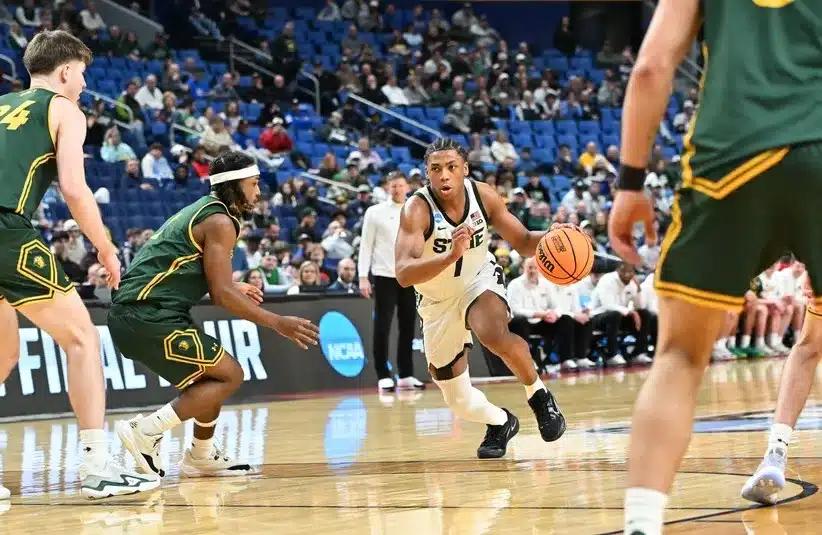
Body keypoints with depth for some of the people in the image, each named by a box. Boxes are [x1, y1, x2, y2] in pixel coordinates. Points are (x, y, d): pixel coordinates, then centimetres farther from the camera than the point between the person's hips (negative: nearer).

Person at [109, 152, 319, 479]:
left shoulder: (201, 210, 21)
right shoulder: (220, 221, -8)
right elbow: (221, 295, -14)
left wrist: (234, 288, 34)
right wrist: (278, 323, -12)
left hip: (130, 313, 10)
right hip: (149, 315, -10)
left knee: (213, 374, 21)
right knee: (229, 375, -7)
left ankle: (202, 456, 28)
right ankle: (147, 431, -14)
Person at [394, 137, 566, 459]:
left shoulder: (483, 195, -17)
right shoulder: (416, 210, -28)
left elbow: (523, 243, -3)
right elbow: (403, 274, -41)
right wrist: (451, 256, -56)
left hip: (480, 280, 0)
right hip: (437, 301, 0)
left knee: (495, 336, -35)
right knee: (459, 402, 6)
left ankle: (539, 396, -10)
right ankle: (500, 423, 39)